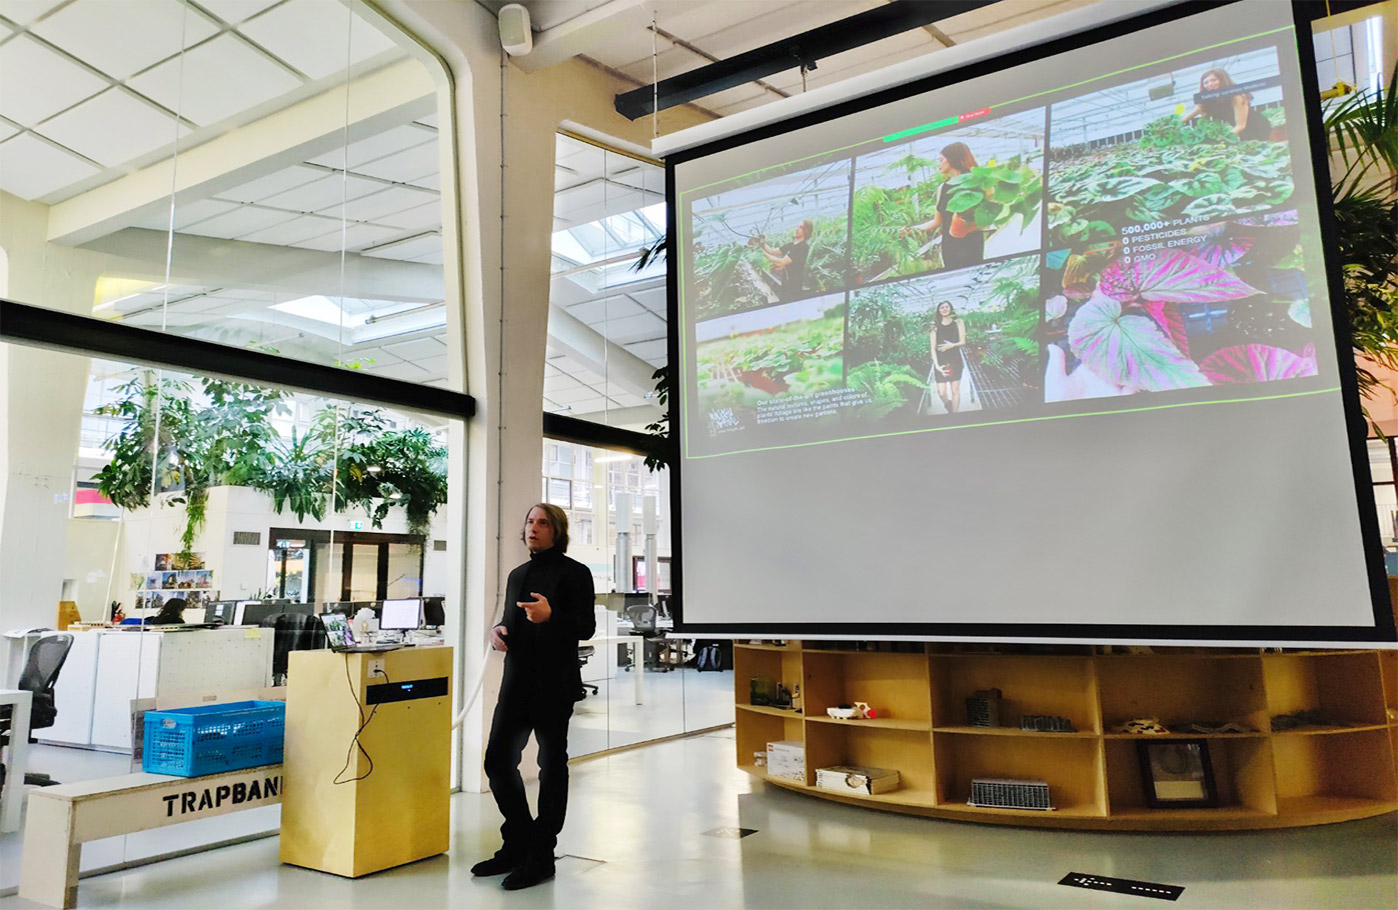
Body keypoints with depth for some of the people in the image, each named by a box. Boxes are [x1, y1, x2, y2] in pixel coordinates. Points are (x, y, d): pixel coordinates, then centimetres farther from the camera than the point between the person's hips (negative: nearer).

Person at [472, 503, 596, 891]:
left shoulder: (574, 572, -4)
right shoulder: (517, 575, 17)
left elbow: (586, 627, -10)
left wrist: (550, 615, -27)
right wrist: (498, 630, 2)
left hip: (554, 684, -7)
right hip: (517, 681, 7)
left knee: (552, 765, 3)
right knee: (499, 760, 7)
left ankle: (541, 856, 15)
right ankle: (518, 845, 25)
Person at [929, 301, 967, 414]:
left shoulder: (958, 322, 5)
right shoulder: (935, 326, 4)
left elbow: (963, 342, 1)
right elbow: (933, 347, 0)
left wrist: (952, 345, -20)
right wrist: (937, 365, -10)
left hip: (955, 360, 0)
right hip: (940, 362, 0)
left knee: (955, 390, 0)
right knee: (941, 392, -4)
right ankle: (949, 407, 27)